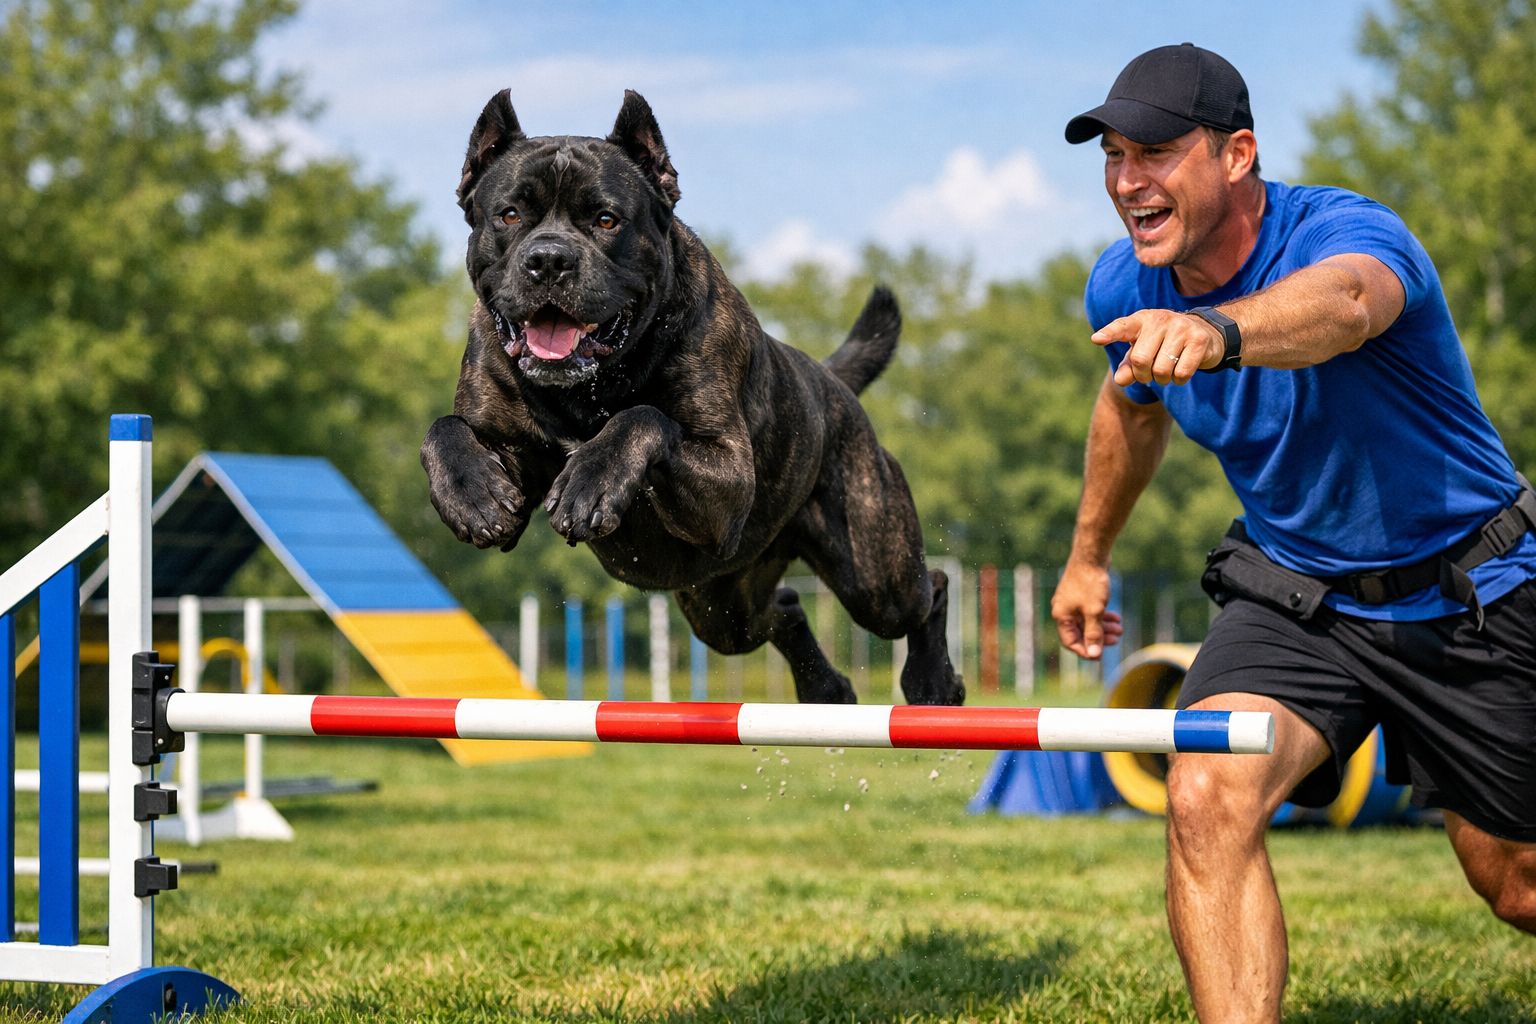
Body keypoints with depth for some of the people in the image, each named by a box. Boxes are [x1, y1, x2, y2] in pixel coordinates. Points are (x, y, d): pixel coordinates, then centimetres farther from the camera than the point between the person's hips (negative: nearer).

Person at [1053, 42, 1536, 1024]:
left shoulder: (1351, 231, -29)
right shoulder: (1124, 290, -10)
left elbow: (1343, 300, -56)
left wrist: (1217, 333, -77)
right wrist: (1089, 557, 28)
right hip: (1298, 596, 4)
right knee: (1207, 797, -26)